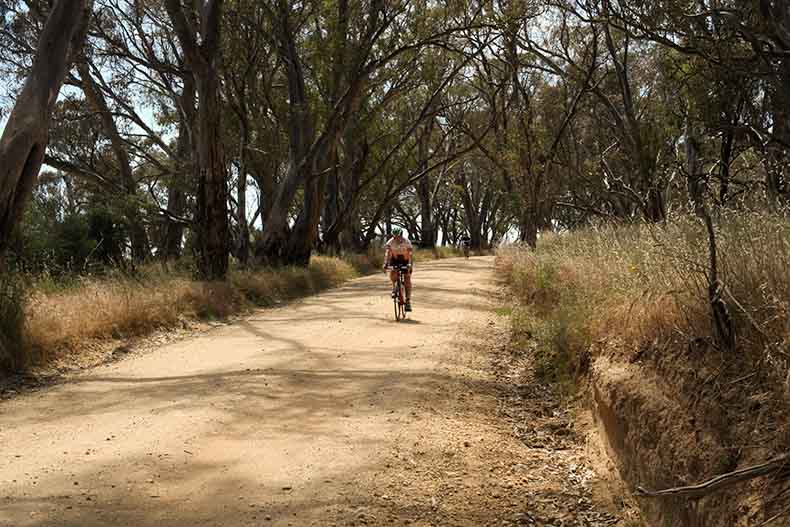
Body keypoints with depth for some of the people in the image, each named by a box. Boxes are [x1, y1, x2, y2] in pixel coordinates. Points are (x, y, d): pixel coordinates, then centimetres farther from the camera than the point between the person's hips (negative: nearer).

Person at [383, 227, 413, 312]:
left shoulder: (406, 241, -25)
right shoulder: (391, 241, -19)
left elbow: (410, 253, -33)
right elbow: (387, 253, -25)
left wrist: (410, 264, -47)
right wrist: (385, 264, -39)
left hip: (406, 260, -1)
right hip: (395, 260, 1)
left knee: (407, 279, -11)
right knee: (392, 274, -27)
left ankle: (408, 300, -7)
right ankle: (394, 287, 2)